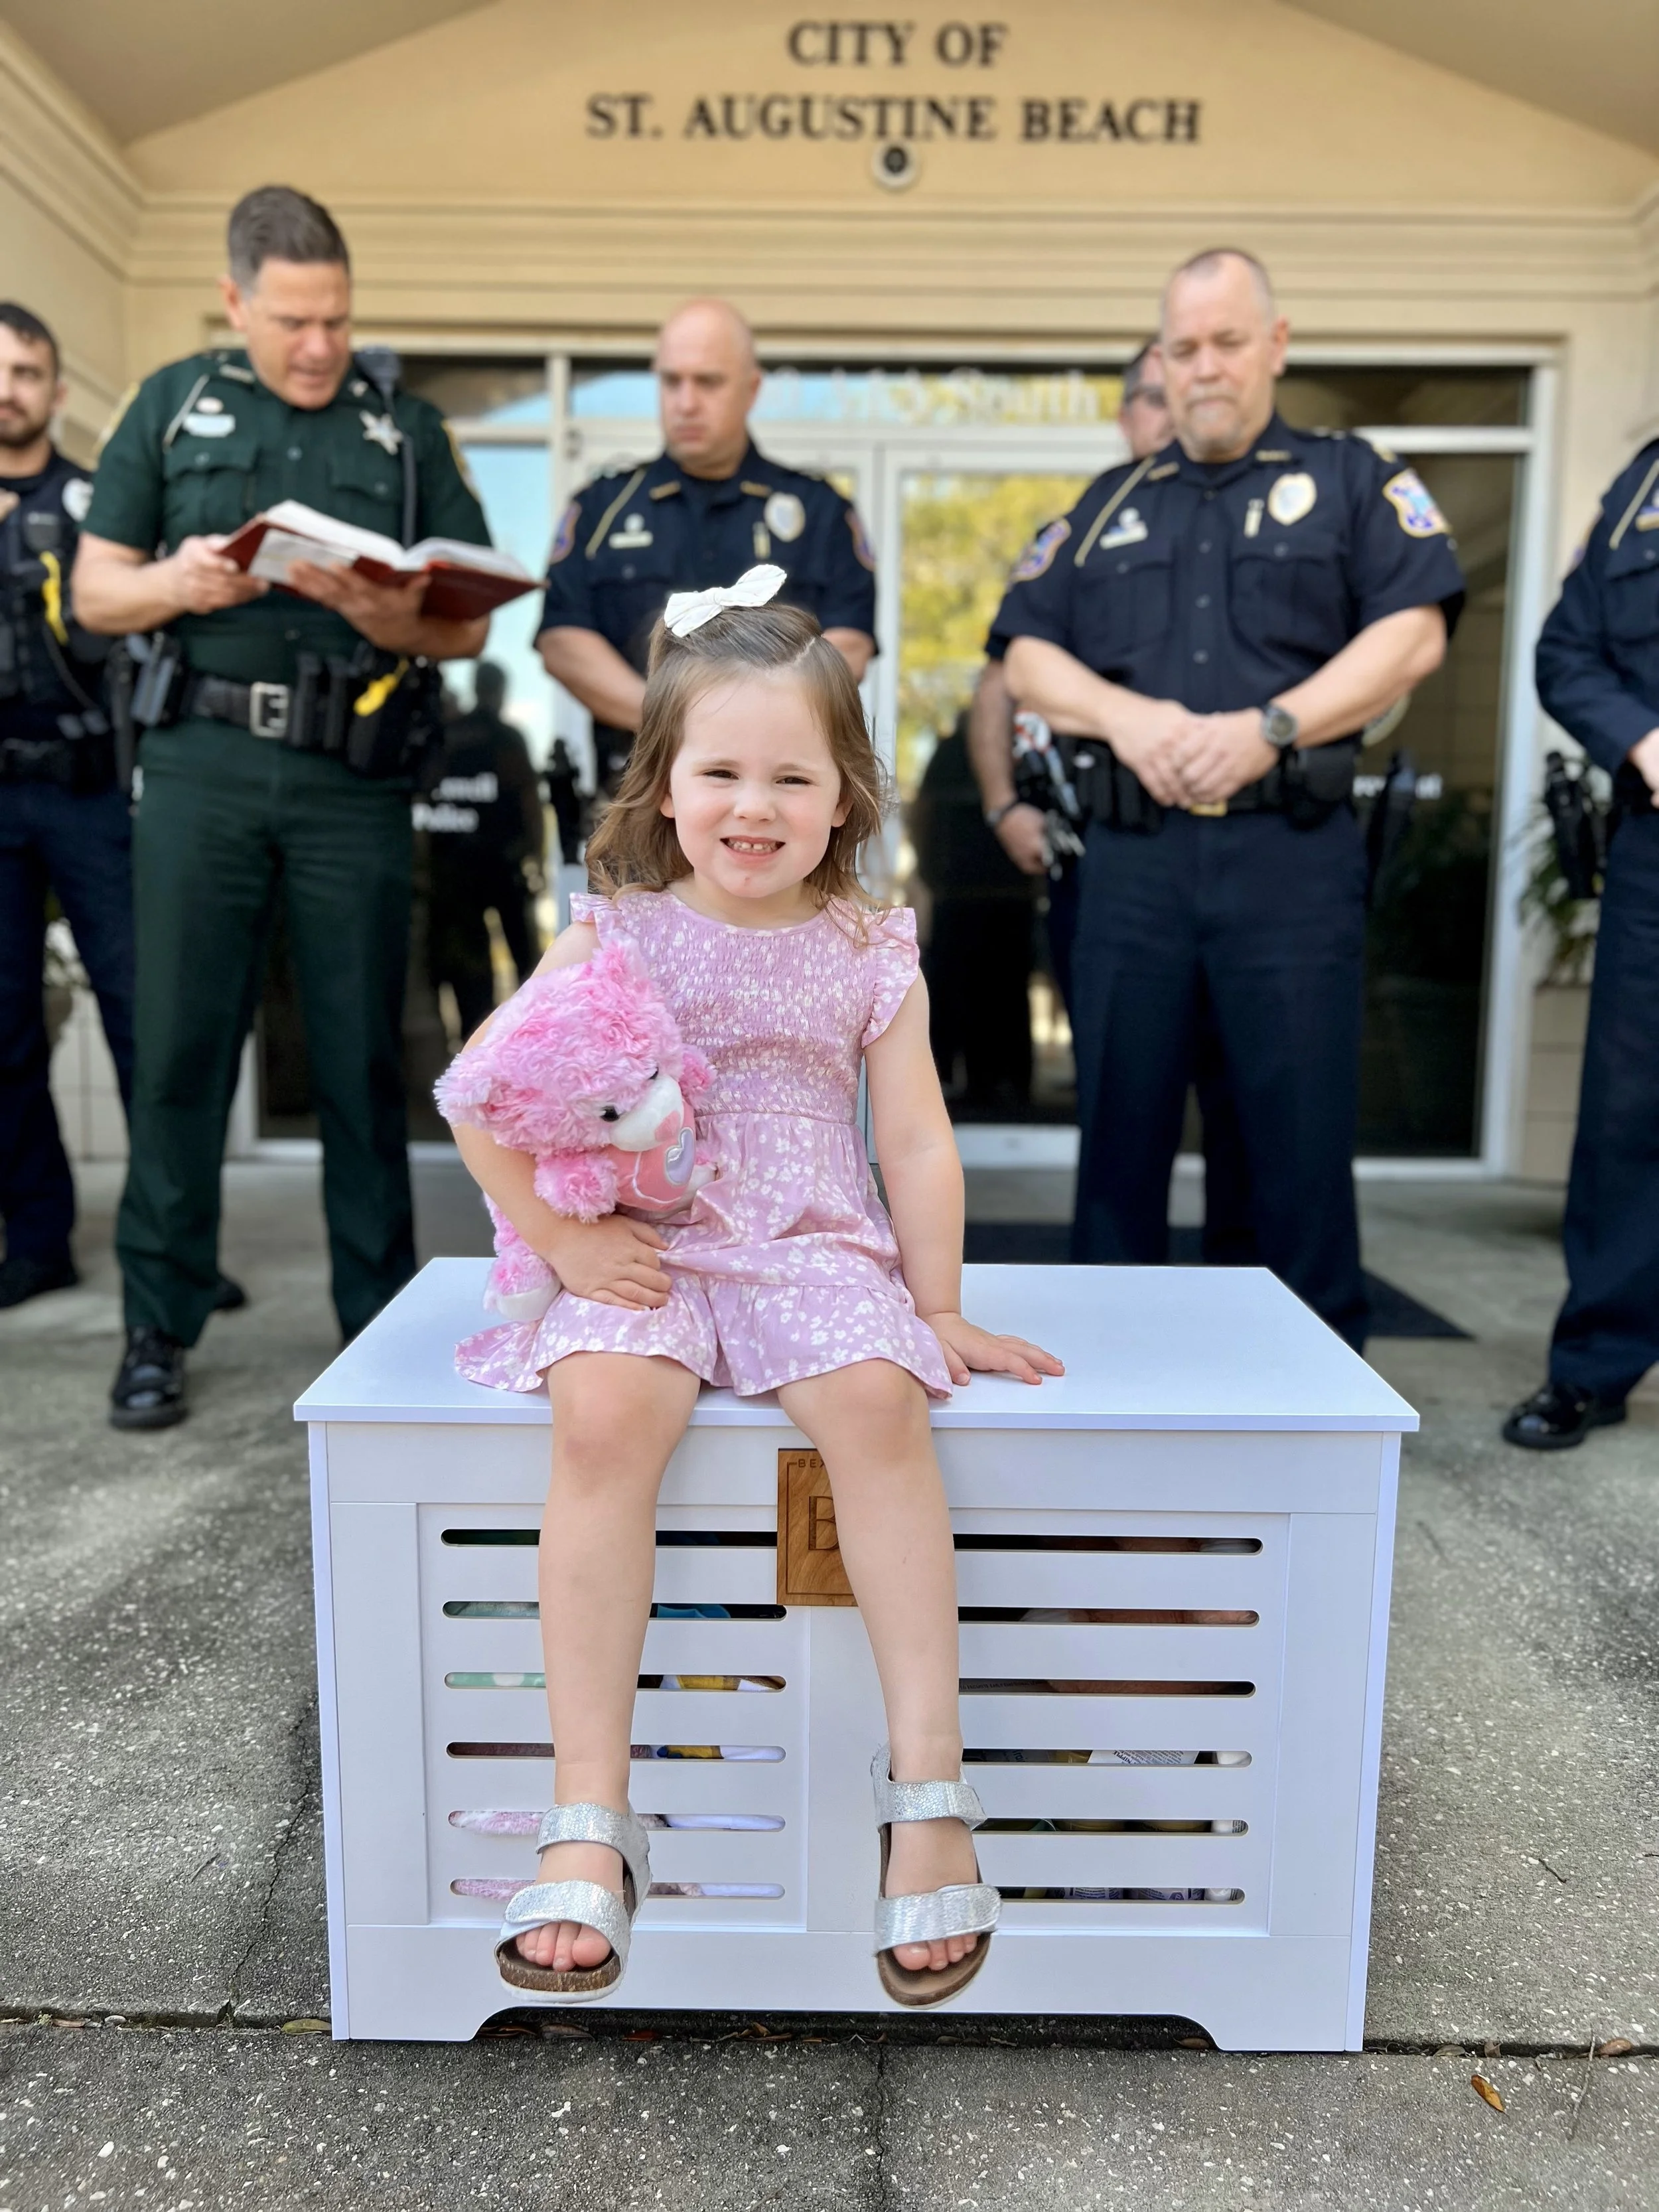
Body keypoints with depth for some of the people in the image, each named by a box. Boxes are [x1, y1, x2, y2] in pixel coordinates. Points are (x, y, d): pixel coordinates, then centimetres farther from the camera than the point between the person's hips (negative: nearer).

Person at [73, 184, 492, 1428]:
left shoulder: (407, 427, 11)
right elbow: (95, 593, 10)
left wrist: (370, 609, -15)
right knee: (181, 1049, 1)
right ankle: (160, 1329, 12)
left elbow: (468, 627, 5)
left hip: (355, 783, 0)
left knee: (362, 1058, 4)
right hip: (203, 768, 1)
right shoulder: (172, 407, 12)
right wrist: (179, 584, -12)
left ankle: (382, 1321, 15)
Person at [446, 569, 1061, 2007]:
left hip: (818, 1252, 1)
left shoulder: (869, 955, 6)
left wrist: (939, 1309, 3)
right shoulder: (614, 936, 3)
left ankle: (929, 1781, -17)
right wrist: (561, 1236, -8)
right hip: (647, 1256, 0)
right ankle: (590, 1816, -19)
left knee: (879, 1399, -29)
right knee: (603, 1413, -30)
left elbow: (916, 1144, 7)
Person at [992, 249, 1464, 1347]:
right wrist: (1126, 715, -8)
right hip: (1136, 852, 3)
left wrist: (1268, 728, -15)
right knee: (1121, 1122, 7)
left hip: (1293, 852, -2)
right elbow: (1028, 656, 11)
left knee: (1303, 1128, 0)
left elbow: (1413, 632, -3)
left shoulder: (1353, 480, 10)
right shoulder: (1111, 504, 18)